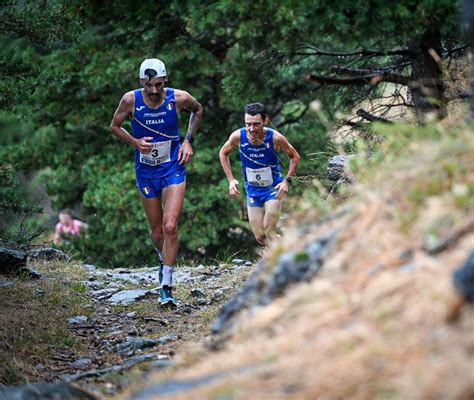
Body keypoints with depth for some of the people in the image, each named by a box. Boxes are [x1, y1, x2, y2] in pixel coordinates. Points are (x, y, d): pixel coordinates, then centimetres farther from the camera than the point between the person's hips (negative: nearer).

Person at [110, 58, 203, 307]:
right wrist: (135, 143, -16)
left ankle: (166, 287, -10)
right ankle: (164, 260, 45)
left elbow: (198, 110, 9)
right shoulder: (131, 100, -15)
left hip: (174, 169, -1)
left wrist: (188, 141, -2)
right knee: (157, 232, 10)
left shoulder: (179, 98, -15)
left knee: (170, 227, -16)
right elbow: (115, 126, 1)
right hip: (146, 172, 2)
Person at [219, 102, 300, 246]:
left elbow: (295, 157, -6)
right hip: (252, 190, 3)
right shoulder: (238, 136, -19)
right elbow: (223, 153, 2)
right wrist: (231, 179, -5)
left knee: (269, 231, -15)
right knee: (260, 237, 6)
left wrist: (287, 180, -17)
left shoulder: (275, 138, -24)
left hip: (273, 189, -3)